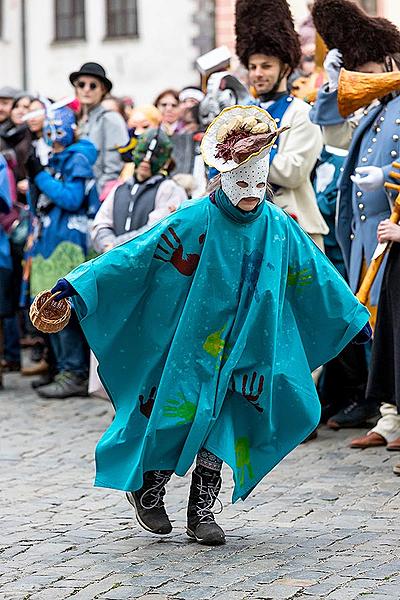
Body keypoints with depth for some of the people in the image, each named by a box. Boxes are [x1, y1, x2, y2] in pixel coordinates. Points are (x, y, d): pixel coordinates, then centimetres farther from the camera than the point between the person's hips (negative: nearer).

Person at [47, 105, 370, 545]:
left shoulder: (278, 227, 0)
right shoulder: (195, 221, -12)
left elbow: (315, 274, 13)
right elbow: (138, 252, -15)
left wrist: (353, 316, 21)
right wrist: (79, 282, -23)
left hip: (246, 351, 3)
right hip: (193, 346, -3)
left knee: (221, 425, 2)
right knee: (178, 417, -2)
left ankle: (201, 512, 13)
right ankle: (146, 491, 23)